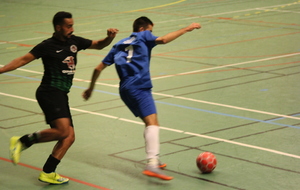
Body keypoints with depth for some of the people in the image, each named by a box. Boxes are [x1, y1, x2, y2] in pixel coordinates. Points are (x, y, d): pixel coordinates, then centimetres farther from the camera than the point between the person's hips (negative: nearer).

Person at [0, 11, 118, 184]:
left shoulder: (74, 41, 12)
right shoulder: (47, 46, -5)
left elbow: (99, 45, 22)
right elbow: (23, 60, -4)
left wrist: (110, 37, 1)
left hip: (61, 95, 8)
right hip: (49, 92, -8)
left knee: (69, 137, -1)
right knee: (63, 130, -24)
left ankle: (47, 173, 2)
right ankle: (21, 141, -10)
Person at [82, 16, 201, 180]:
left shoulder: (119, 45, 27)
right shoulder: (142, 36, 11)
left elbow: (99, 68, 26)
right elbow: (163, 40, -8)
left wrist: (91, 88, 36)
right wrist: (187, 29, -3)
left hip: (125, 89, 8)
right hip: (139, 86, -8)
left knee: (150, 122, 18)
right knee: (152, 122, -19)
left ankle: (153, 160, 16)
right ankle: (152, 165, -36)